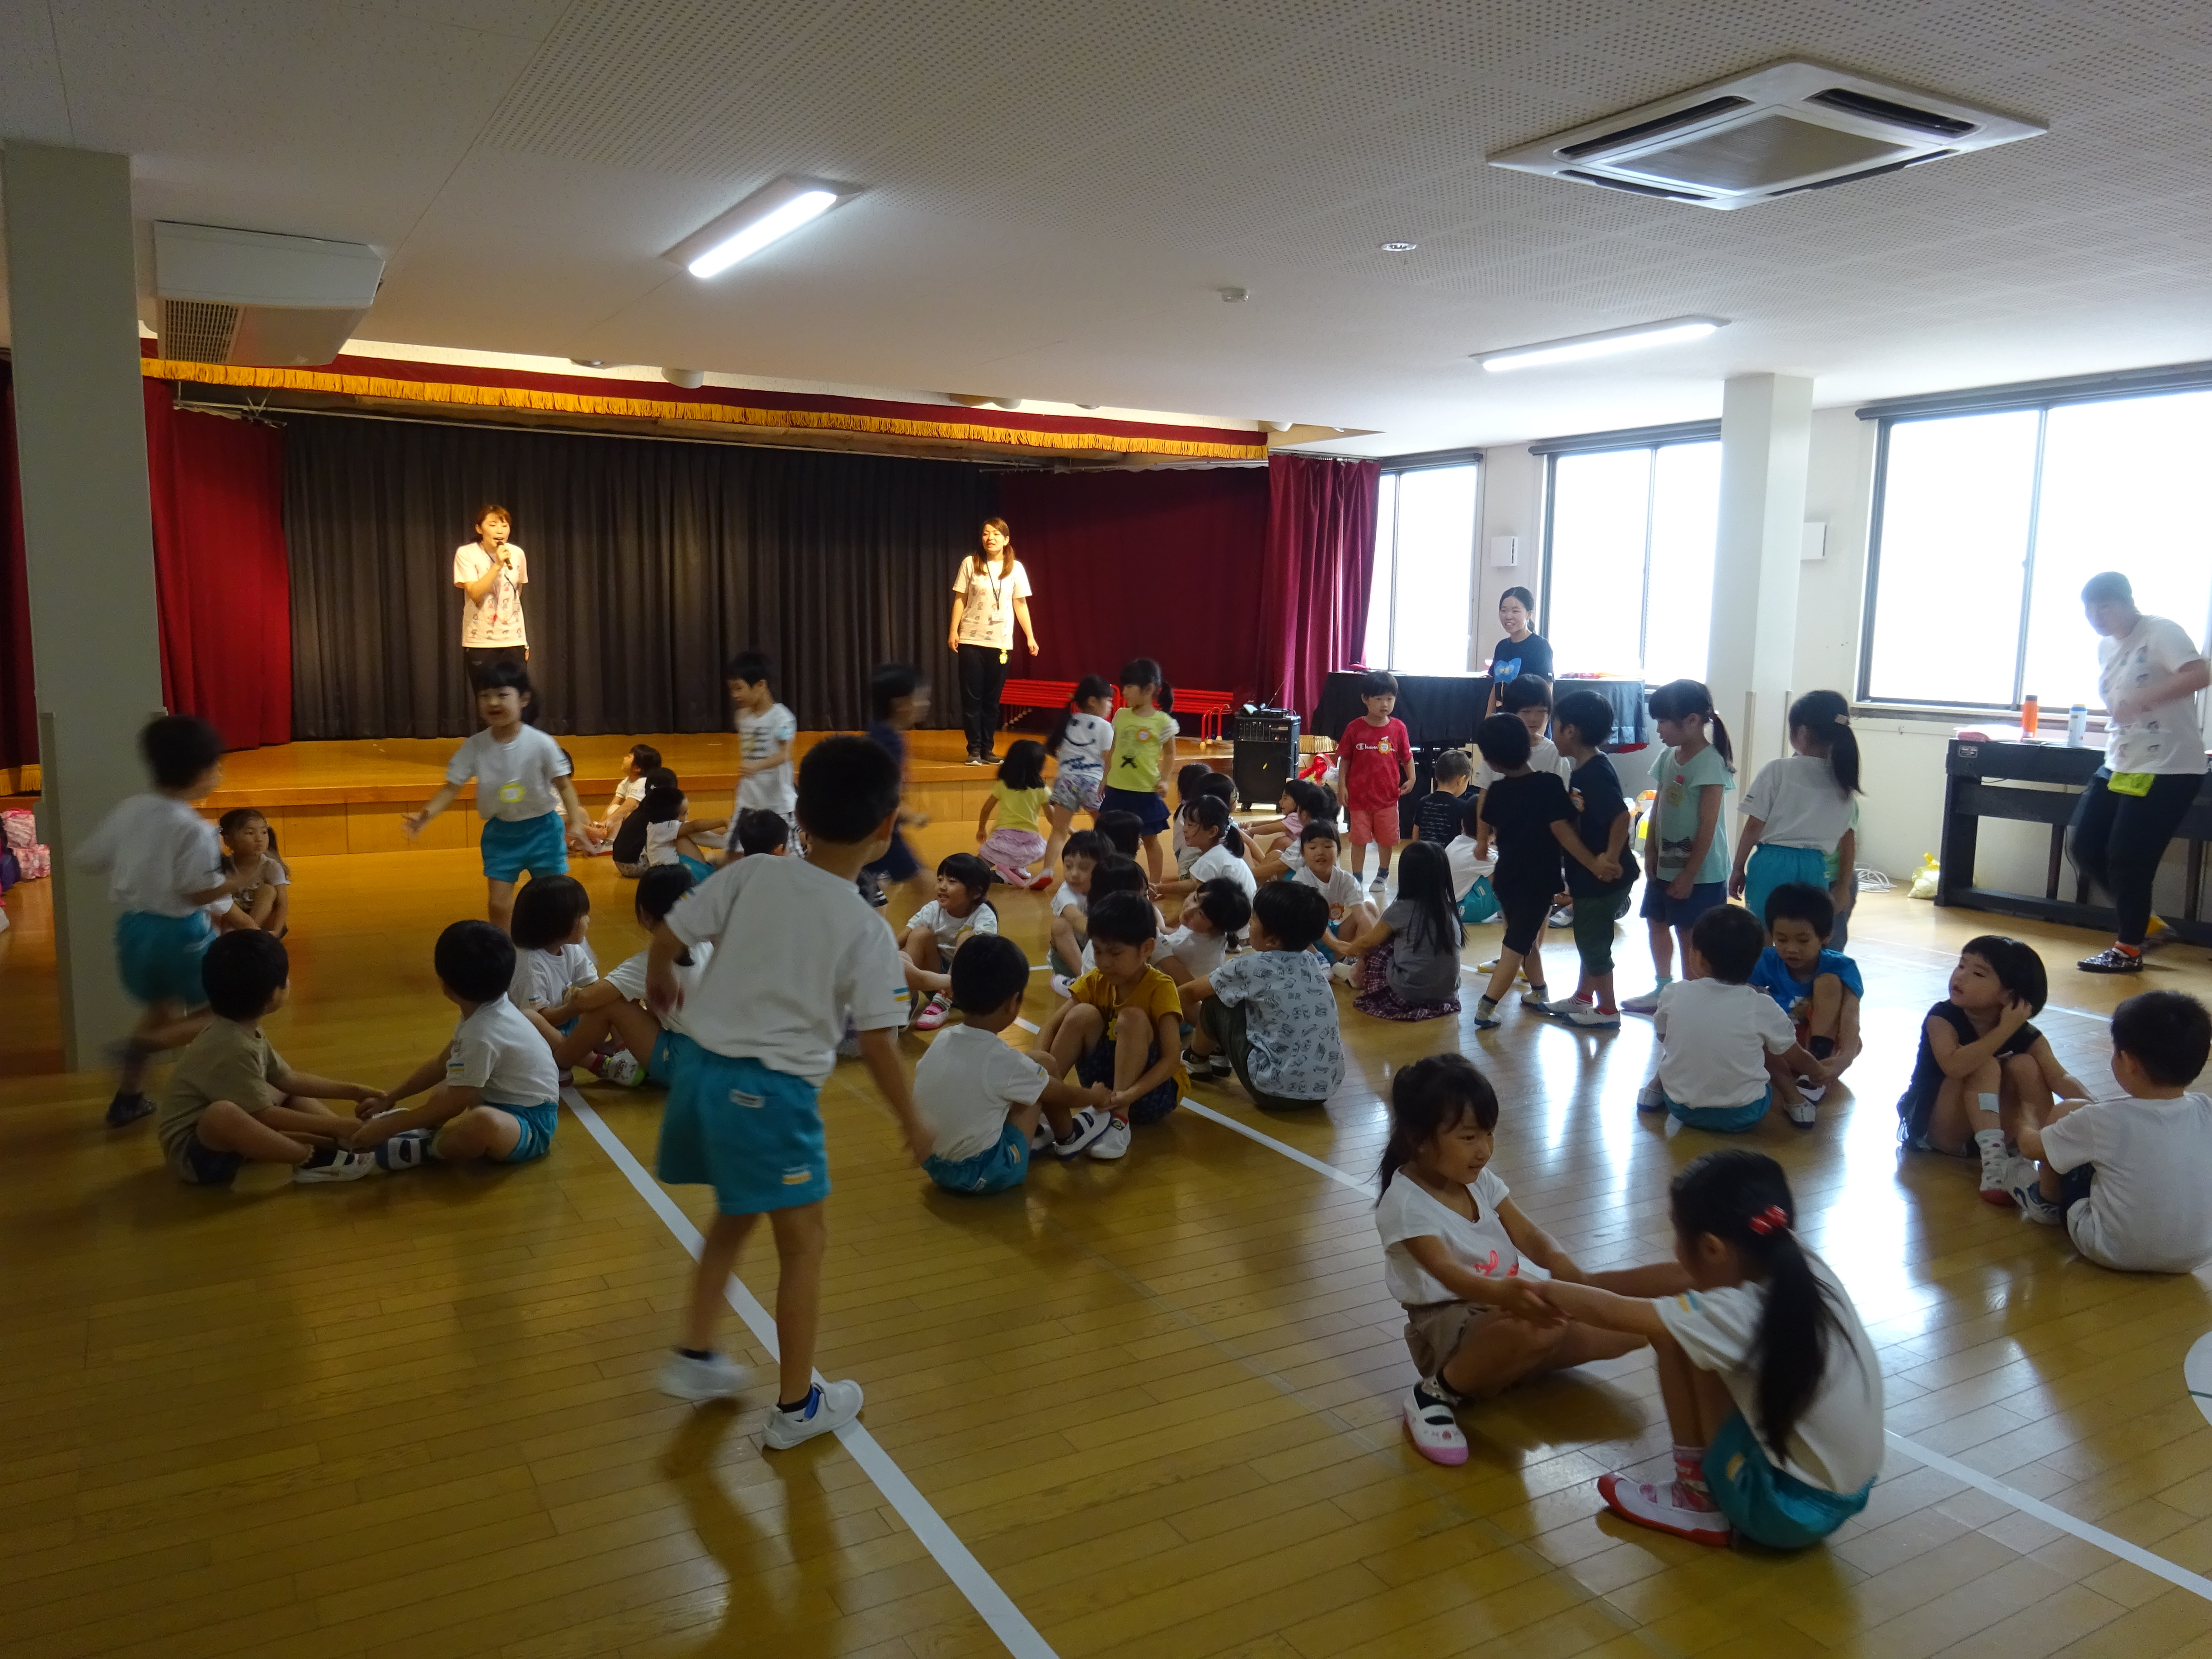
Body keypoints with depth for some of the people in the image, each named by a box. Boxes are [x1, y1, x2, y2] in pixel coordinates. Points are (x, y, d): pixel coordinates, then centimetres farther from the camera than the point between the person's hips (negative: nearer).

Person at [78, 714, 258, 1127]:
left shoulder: (128, 810, -1)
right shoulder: (194, 829, -20)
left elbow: (89, 858, 8)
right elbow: (198, 893, -20)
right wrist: (236, 883, -3)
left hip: (133, 928, 7)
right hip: (180, 933, -7)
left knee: (159, 1010, 27)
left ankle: (128, 1099, 30)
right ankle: (143, 1045, -8)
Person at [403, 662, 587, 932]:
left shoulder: (541, 743, -19)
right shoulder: (474, 747, -12)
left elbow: (564, 785, -12)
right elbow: (451, 787, -8)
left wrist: (577, 822, -25)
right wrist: (426, 814, -25)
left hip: (542, 829, -2)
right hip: (501, 832, 2)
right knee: (499, 904, 1)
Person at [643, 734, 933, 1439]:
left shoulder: (751, 875, -2)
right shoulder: (869, 932, -11)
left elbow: (667, 936, 1)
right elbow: (877, 1045, -10)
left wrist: (660, 984, 24)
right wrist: (912, 1123, 4)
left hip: (702, 1069, 6)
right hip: (772, 1093, -6)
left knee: (734, 1214, 28)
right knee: (804, 1243, 11)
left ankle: (694, 1355, 39)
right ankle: (797, 1407, 22)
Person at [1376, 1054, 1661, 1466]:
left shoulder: (1481, 1180, 5)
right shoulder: (1404, 1203, -19)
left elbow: (1528, 1236, 0)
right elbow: (1448, 1273, -32)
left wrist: (1560, 1263, -24)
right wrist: (1505, 1292, -53)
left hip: (1502, 1306, 8)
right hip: (1449, 1322, -8)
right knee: (1535, 1328, -39)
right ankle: (1437, 1393, -16)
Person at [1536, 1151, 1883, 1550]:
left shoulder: (1736, 1315, -25)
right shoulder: (1803, 1270, -6)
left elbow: (1612, 1313, -15)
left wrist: (1546, 1290, 3)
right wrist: (1580, 1283, 13)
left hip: (1789, 1512, -7)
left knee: (1674, 1337, -9)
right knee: (1692, 1335, 10)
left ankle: (1699, 1496, 6)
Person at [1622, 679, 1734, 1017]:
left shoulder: (1710, 763, -18)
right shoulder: (1667, 756, 5)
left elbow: (1707, 827, -18)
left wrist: (1689, 875, -17)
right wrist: (1650, 858, 7)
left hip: (1701, 871, -8)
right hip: (1666, 864, 8)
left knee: (1690, 934, 0)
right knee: (1657, 922, 18)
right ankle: (1663, 990, 33)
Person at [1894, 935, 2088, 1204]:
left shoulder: (2026, 1036, -6)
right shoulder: (1942, 1018, -17)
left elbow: (2059, 1077, -19)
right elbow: (1954, 1066, -37)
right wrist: (2004, 1031, -35)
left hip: (1991, 1128, 4)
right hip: (1936, 1131, -3)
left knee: (2025, 1065, -18)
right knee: (1986, 1066, -26)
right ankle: (1994, 1161, -35)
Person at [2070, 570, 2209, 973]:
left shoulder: (2162, 633, -13)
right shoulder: (2105, 647, 12)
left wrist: (2142, 700, -37)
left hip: (2169, 768, -9)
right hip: (2119, 766, 9)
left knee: (2127, 858, -6)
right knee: (2085, 845, 6)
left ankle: (2128, 949, 10)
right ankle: (2144, 924, 23)